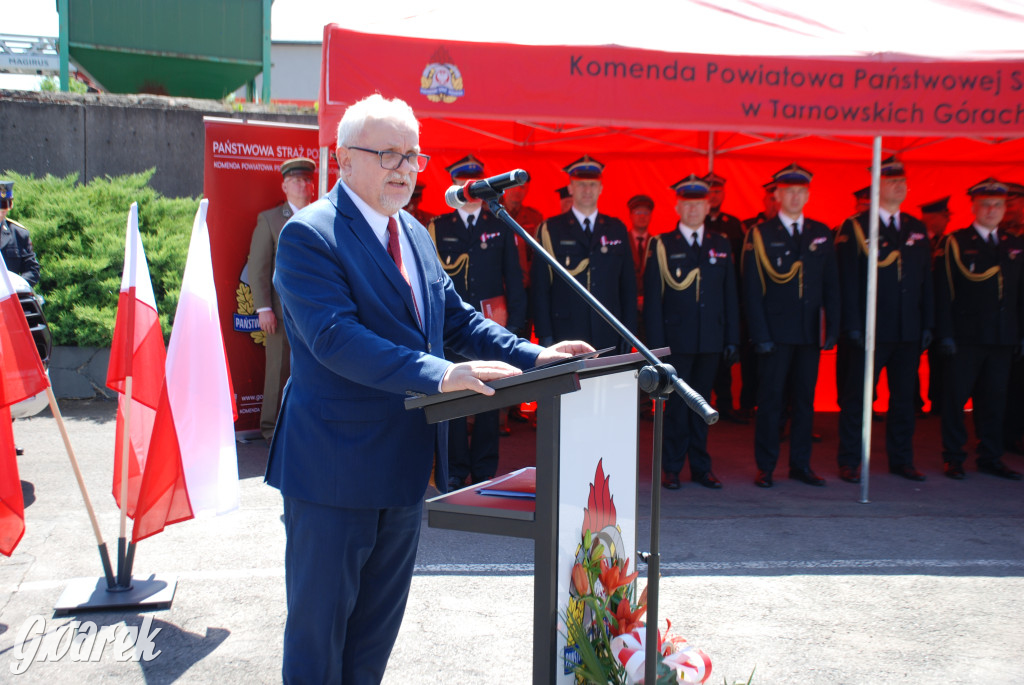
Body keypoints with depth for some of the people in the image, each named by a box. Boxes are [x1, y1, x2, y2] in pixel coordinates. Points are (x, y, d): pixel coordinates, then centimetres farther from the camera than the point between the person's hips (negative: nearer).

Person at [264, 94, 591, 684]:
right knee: (319, 619, 7)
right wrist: (437, 374, -36)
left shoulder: (415, 234, 11)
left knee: (380, 620, 20)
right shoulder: (309, 235, -15)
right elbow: (334, 337, -27)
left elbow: (457, 319, 14)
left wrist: (533, 356, 0)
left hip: (405, 463, 8)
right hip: (335, 465, -8)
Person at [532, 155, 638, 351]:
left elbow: (628, 284, 13)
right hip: (565, 338, -2)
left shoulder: (617, 229, 13)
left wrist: (629, 330, 6)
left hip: (609, 337, 2)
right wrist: (545, 336, -5)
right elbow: (540, 287, 1)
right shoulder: (550, 230, 5)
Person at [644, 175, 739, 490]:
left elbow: (730, 295, 11)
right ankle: (671, 467, 11)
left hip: (711, 340, 3)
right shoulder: (661, 245, 1)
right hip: (676, 340, -3)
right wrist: (655, 343, -9)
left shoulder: (722, 245, 11)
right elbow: (652, 298, -2)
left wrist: (732, 339, 5)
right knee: (677, 404, 0)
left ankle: (701, 467, 18)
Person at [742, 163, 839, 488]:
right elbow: (752, 290, -4)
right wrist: (760, 334, -10)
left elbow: (831, 285, 12)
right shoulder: (760, 235, 0)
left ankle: (800, 464, 19)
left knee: (805, 400, 9)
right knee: (771, 400, 1)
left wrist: (832, 328, 4)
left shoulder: (821, 233, 11)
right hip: (776, 332, -4)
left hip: (810, 333, 4)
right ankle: (765, 466, 9)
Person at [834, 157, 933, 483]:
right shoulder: (854, 227, -3)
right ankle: (849, 462, 10)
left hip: (909, 332, 5)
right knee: (857, 398, 1)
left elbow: (926, 281, 14)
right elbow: (847, 280, -8)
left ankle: (901, 460, 22)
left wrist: (927, 324, 7)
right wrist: (852, 325, -13)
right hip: (869, 330, -5)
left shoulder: (918, 229, 13)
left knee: (904, 397, 11)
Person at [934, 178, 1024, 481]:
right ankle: (953, 458, 10)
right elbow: (943, 292, -5)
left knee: (994, 399, 9)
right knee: (956, 397, 0)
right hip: (965, 337, -4)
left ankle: (991, 458, 19)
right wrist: (945, 333, -11)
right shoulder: (954, 243, -1)